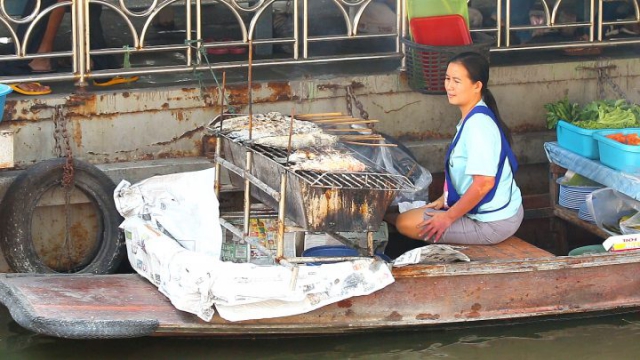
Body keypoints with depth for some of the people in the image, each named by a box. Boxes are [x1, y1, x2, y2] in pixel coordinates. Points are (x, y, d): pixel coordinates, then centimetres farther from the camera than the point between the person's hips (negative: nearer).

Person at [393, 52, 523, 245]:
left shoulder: (477, 124, -24)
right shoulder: (473, 118, 8)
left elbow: (484, 182, -29)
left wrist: (449, 217, -21)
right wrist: (444, 200, 16)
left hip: (492, 223, -10)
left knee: (405, 223, -11)